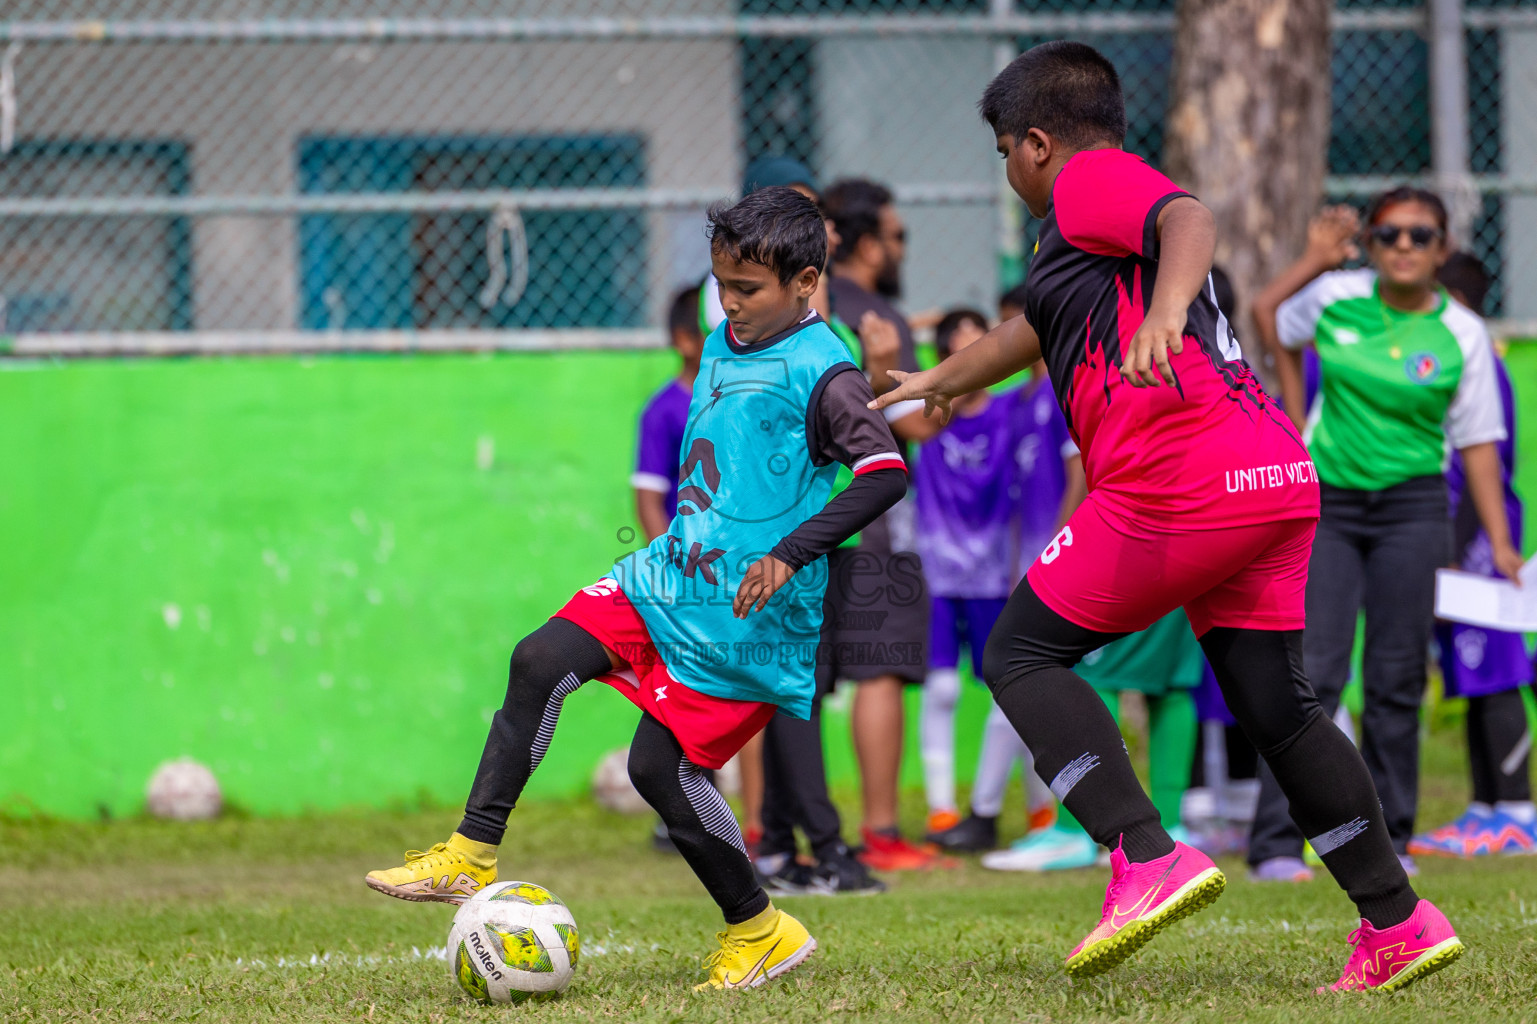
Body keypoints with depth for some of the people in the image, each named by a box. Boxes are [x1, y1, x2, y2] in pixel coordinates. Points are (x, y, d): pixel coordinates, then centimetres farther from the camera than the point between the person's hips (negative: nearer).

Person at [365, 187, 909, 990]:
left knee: (660, 765, -8)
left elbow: (886, 474, -26)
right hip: (668, 574, 8)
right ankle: (472, 856, -3)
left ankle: (759, 932, 9)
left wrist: (790, 555, -31)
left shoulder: (821, 374, -15)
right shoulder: (721, 348, 12)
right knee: (541, 661, -8)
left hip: (746, 612, -8)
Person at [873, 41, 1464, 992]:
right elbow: (1033, 328, 48)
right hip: (1280, 477, 9)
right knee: (1278, 707, 13)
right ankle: (1398, 922, 10)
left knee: (1021, 654, 1)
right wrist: (939, 380, 63)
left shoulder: (1092, 181, 2)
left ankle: (1148, 859, -14)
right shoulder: (1088, 232, 30)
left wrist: (1164, 310, -40)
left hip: (1180, 478, -9)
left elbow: (1192, 218, -20)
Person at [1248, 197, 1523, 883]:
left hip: (1412, 509, 0)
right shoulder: (1335, 297, -2)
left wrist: (1499, 542, -6)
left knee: (1397, 678, 1)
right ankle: (1276, 843, -11)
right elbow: (1268, 315, 19)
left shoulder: (1462, 334, -3)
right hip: (1325, 500, 0)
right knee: (1312, 669, -10)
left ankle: (1385, 841, 11)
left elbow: (1478, 442, -1)